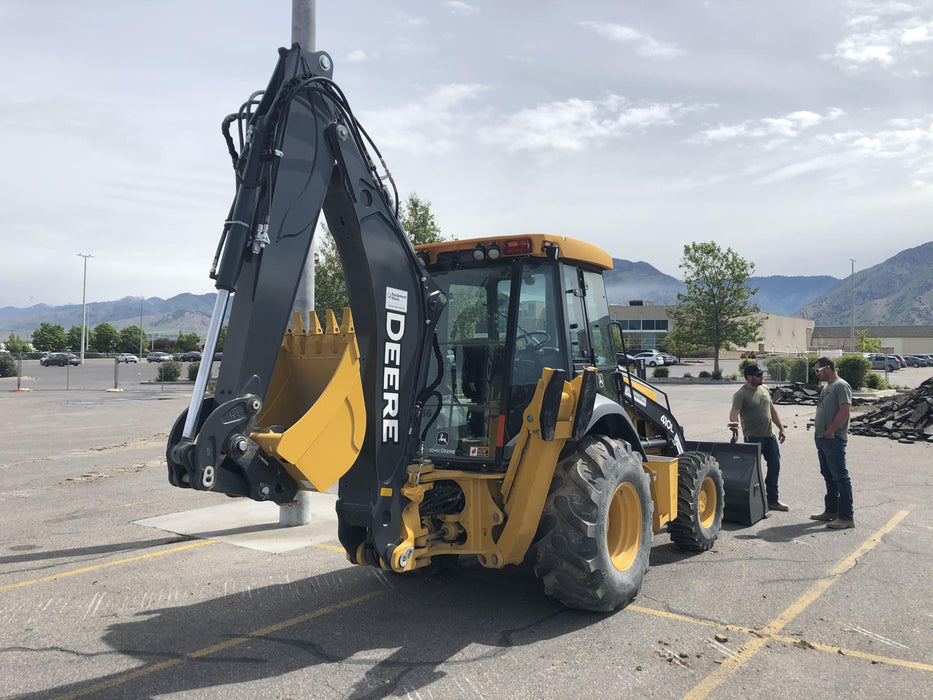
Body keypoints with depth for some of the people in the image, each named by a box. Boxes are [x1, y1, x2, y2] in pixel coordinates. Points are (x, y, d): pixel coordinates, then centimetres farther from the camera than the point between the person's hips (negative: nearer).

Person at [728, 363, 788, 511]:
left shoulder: (764, 389, 11)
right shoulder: (741, 394, -11)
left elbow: (772, 410, 19)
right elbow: (734, 411, -24)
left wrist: (781, 428, 17)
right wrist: (734, 421, -46)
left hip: (769, 436, 7)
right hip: (753, 438, -7)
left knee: (775, 466, 12)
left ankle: (773, 500, 25)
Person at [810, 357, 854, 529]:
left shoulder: (841, 386, -12)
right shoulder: (827, 387, 18)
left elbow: (845, 411, -21)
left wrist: (830, 431, -19)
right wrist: (817, 425, 12)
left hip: (834, 439, -10)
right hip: (822, 438, 10)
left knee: (840, 477, -5)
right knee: (829, 476, 16)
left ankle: (846, 517, -1)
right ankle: (831, 511, 26)